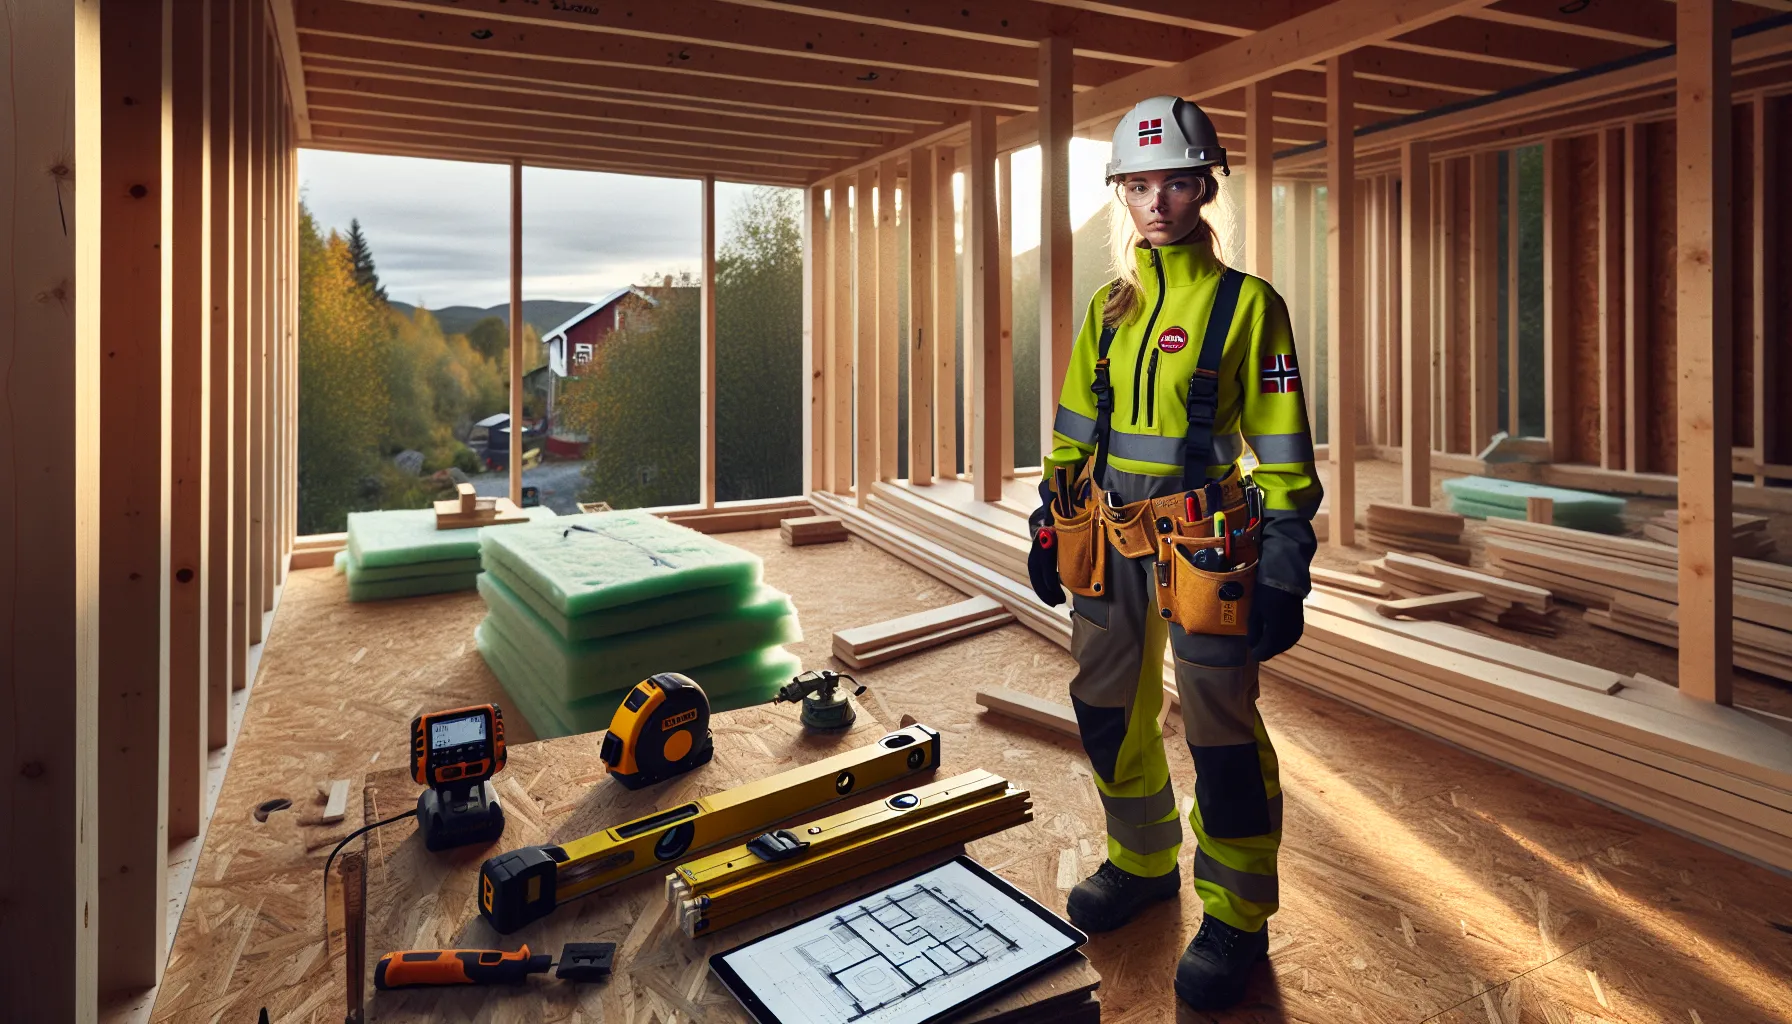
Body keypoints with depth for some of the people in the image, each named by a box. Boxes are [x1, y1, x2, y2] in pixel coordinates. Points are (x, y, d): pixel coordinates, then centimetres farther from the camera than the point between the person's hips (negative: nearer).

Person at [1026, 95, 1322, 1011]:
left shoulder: (1246, 305, -4)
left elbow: (1282, 451, -6)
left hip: (1202, 546, -5)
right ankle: (1142, 862, 38)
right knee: (1107, 709, 15)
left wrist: (1283, 572, -9)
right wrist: (1049, 528, 13)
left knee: (1220, 731, 3)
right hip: (1106, 541, 6)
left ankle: (1236, 918, 22)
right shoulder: (1107, 307, 12)